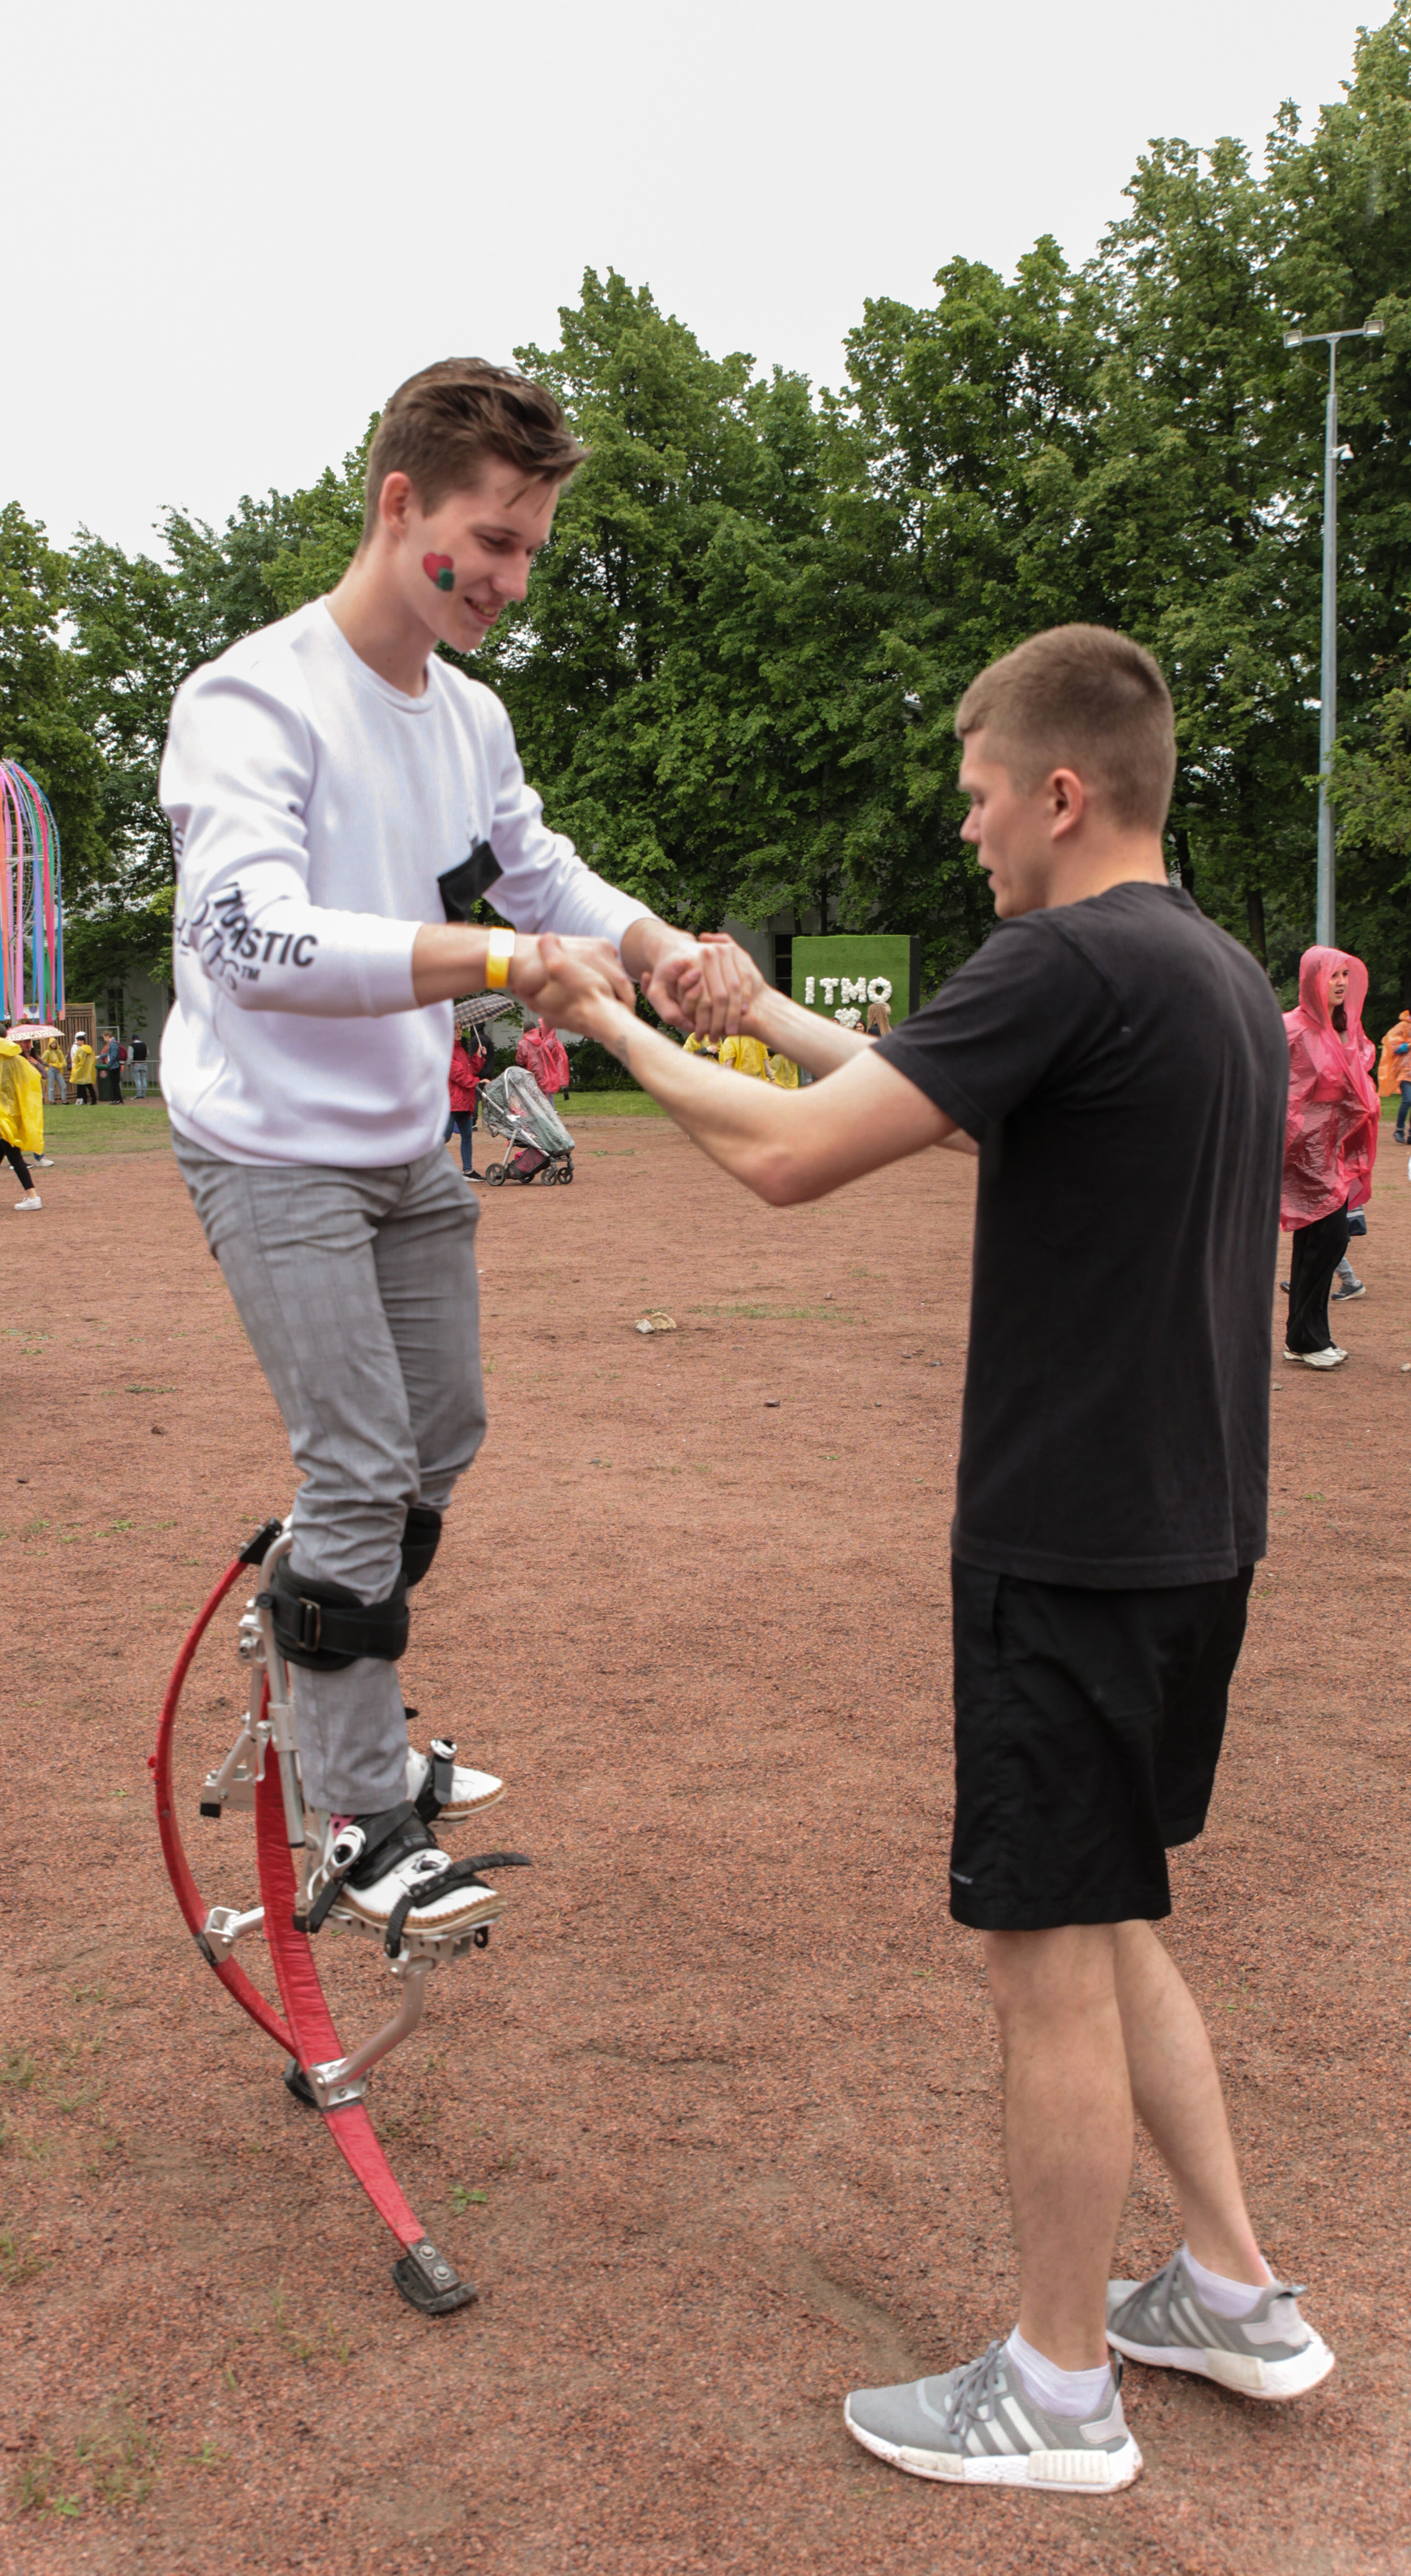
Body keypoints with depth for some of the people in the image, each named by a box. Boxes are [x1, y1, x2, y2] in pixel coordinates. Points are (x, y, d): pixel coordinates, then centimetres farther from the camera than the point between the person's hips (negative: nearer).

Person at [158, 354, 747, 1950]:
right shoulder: (253, 699, -20)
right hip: (275, 1155, -8)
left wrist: (658, 948, -13)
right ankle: (359, 1818, 8)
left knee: (439, 1447, 16)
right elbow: (253, 938, -34)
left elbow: (546, 877, 10)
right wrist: (491, 958, -44)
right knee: (363, 1475, -9)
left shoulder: (470, 720, 4)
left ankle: (348, 1730, 36)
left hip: (408, 1147, 8)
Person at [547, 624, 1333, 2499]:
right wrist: (764, 1010, 25)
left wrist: (621, 1024, -5)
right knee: (1101, 1922, 21)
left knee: (1049, 1953, 5)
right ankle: (1235, 2294, 32)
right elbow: (944, 1100, 23)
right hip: (1190, 1536, 9)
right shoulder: (1227, 979, 12)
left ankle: (1059, 2391, 22)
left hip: (1074, 1551, -9)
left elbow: (787, 1158, -20)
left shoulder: (1075, 961, -18)